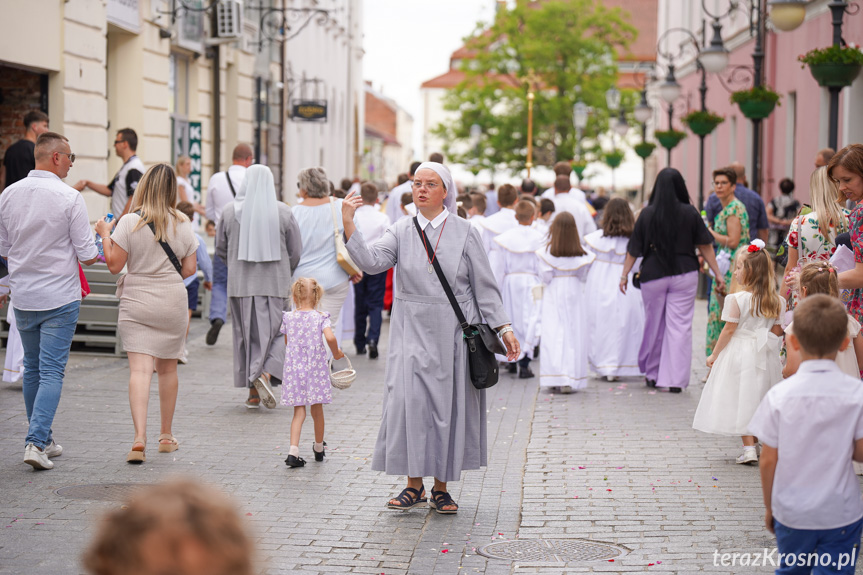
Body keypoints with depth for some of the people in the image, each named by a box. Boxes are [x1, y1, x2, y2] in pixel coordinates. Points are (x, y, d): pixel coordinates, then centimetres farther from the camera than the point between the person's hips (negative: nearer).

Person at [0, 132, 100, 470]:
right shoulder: (69, 198, -14)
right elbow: (87, 255, -11)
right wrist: (96, 252, 10)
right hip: (60, 297, -5)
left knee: (32, 369, 17)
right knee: (52, 371, -2)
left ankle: (42, 441, 25)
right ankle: (37, 443, -11)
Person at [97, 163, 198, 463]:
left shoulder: (129, 222, -10)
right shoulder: (182, 225, -1)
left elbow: (114, 265, -7)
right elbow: (189, 269, 2)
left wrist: (105, 235, 7)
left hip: (137, 303, -2)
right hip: (173, 303, 2)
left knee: (140, 369, -7)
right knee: (167, 368, 16)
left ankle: (139, 438, -21)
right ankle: (166, 436, 28)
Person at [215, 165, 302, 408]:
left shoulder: (230, 211, -1)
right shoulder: (284, 212, -3)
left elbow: (221, 249, 7)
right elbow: (296, 251, 2)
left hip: (241, 283, 1)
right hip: (274, 283, -1)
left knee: (246, 334, 9)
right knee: (272, 331, 7)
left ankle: (253, 393, 12)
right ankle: (264, 373, -20)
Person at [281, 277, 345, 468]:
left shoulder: (288, 318, 1)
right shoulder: (321, 317, -6)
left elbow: (287, 343, 12)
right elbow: (330, 337, -21)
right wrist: (336, 353, -3)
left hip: (294, 367, 1)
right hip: (316, 367, -1)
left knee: (299, 411, 4)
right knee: (317, 410, 14)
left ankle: (293, 451, -11)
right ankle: (319, 448, 30)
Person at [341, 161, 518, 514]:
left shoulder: (465, 233, 2)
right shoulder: (401, 232, 5)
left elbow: (485, 287, 3)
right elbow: (371, 262, -12)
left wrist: (504, 328, -2)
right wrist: (349, 226, -23)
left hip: (454, 332, -1)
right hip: (412, 330, 1)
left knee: (449, 406, 2)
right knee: (408, 401, -9)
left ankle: (441, 487, 15)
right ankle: (414, 486, 3)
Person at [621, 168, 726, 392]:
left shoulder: (647, 214, -5)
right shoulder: (690, 213, -5)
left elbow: (634, 249, 0)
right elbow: (705, 246, 0)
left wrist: (625, 274, 10)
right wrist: (718, 273, 7)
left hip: (653, 275, 1)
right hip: (684, 274, -1)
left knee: (654, 325, 14)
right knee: (680, 326, 2)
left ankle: (652, 374, 26)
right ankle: (675, 379, -1)